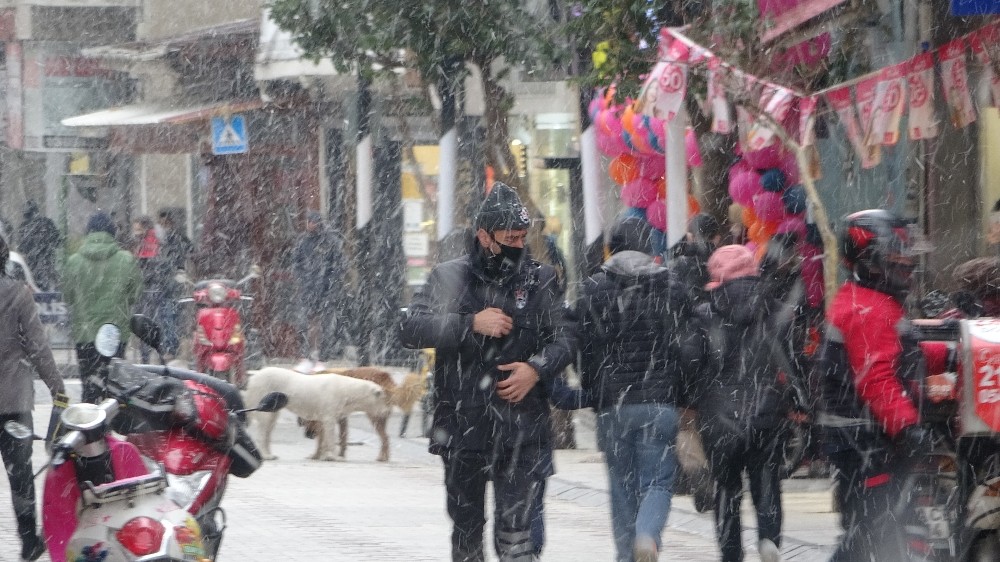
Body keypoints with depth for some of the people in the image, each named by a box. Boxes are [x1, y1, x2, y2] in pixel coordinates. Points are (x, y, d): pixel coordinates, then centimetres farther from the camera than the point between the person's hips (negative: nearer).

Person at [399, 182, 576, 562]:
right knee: (467, 530, 12)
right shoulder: (449, 278, 3)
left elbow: (565, 337, 7)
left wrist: (538, 369, -13)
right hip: (462, 427, 1)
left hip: (521, 430, -1)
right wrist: (471, 324, -18)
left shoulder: (540, 280, 6)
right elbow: (410, 330, -7)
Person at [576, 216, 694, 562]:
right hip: (662, 402, 0)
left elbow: (586, 351, 0)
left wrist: (593, 393, 11)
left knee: (622, 488, 10)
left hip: (612, 405, 0)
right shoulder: (672, 289, 5)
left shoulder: (592, 290, 1)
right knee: (658, 482, 1)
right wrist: (685, 399, 11)